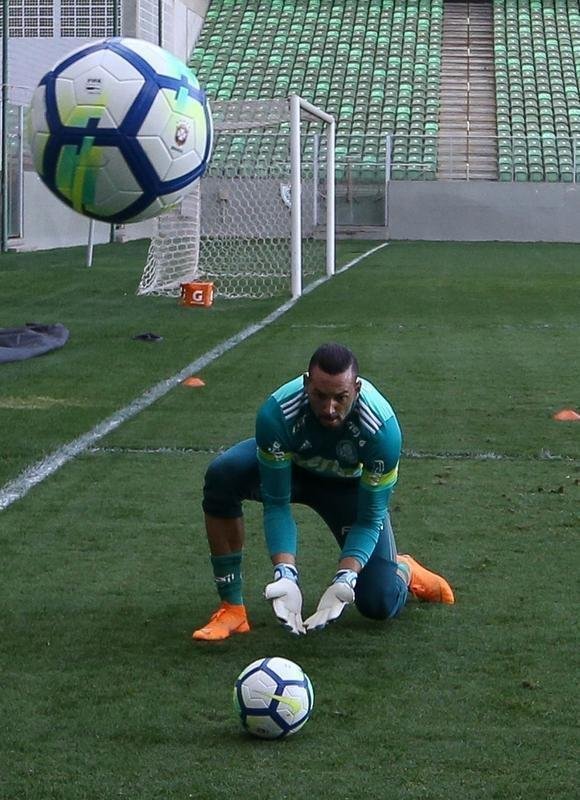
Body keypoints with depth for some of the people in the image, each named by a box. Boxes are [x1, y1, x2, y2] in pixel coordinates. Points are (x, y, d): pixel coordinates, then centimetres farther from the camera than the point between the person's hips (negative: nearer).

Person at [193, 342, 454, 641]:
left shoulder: (382, 428, -37)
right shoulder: (277, 413, -38)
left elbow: (369, 519, -27)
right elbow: (276, 504, -30)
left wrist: (345, 580, -42)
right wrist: (285, 574, -43)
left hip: (349, 484, -1)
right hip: (290, 466, 1)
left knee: (380, 605, -12)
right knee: (222, 475, -34)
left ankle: (405, 570, 30)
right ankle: (232, 608, -20)